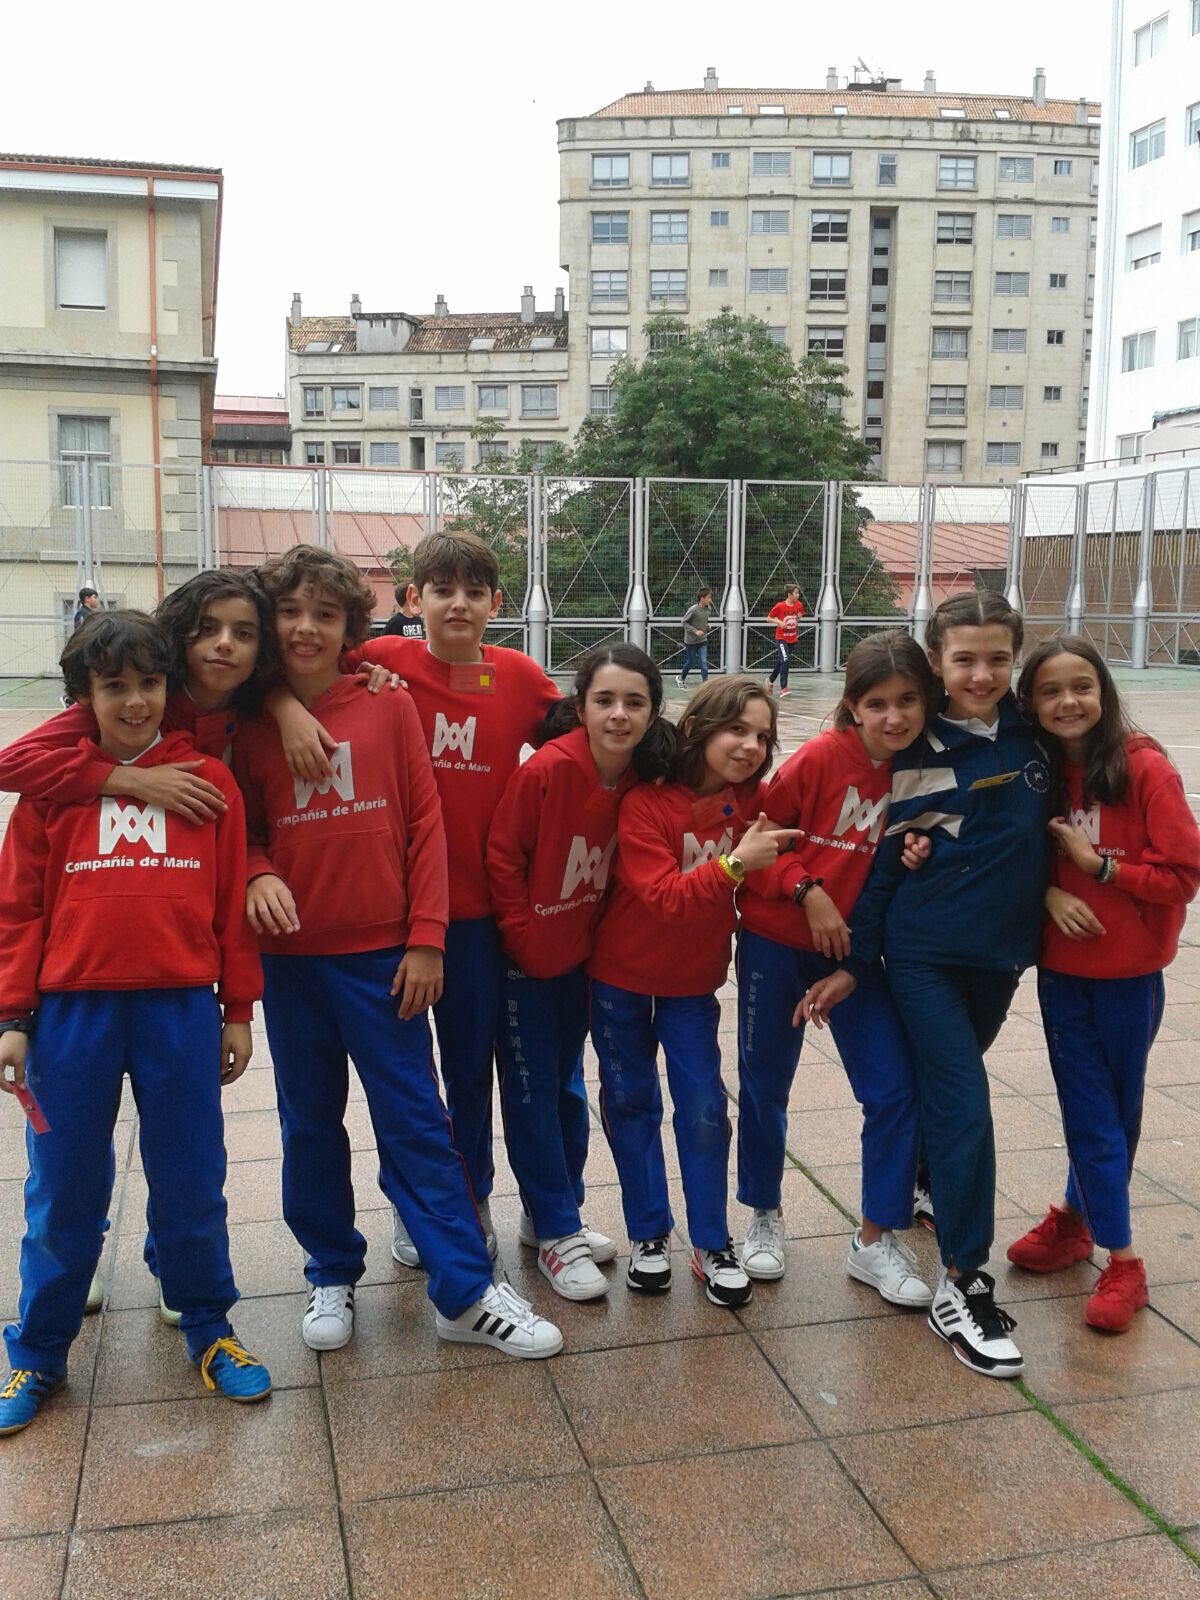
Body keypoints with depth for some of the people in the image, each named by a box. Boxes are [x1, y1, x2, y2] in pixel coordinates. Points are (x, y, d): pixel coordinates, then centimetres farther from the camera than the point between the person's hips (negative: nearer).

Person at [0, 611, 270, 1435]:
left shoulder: (209, 782, 1)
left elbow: (232, 903, 4)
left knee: (191, 1185, 10)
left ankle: (208, 1328, 31)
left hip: (182, 1011, 0)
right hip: (71, 1012, 1)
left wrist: (238, 1011, 5)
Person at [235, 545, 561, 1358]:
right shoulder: (251, 724, 2)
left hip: (381, 954, -2)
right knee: (310, 1126, 13)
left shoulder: (388, 706, -3)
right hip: (292, 956, 2)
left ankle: (468, 1293, 11)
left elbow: (425, 825, -2)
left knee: (416, 1124, 2)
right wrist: (257, 876, -14)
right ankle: (332, 1276, 31)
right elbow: (244, 831, 9)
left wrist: (425, 939, -6)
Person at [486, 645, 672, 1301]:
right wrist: (525, 936, -12)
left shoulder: (643, 778, -10)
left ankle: (560, 1213, 33)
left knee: (567, 1084, 17)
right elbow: (502, 858, -17)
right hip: (524, 961, -5)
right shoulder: (546, 769, -25)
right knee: (531, 1092, 4)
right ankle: (556, 1234, 16)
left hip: (580, 956, 5)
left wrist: (595, 933, 3)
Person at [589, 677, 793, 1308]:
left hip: (693, 978, 3)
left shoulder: (750, 802, -8)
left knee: (704, 1108, 1)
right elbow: (663, 896, -29)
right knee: (632, 1102, 8)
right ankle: (648, 1234, 22)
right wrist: (734, 863, -39)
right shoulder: (646, 803, -22)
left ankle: (712, 1244, 14)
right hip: (622, 977, -3)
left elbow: (761, 875, 4)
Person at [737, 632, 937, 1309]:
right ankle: (765, 1215, 33)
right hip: (777, 941, -3)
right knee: (765, 1086, 9)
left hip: (854, 946, 3)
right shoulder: (823, 755, -15)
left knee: (896, 1089, -2)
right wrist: (807, 890, -19)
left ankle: (877, 1240, 16)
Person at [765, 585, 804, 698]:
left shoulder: (798, 605, -1)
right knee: (785, 660, -21)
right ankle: (783, 688, -19)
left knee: (780, 662, 15)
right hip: (781, 638, -5)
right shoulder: (779, 606, -13)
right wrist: (779, 622, -21)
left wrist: (798, 617, -5)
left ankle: (770, 679, 41)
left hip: (792, 639, 5)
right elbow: (769, 618, -3)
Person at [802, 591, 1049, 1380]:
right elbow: (882, 865, -7)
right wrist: (853, 965, -6)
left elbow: (1043, 831, 15)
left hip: (1003, 951, 5)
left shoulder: (1030, 732, 0)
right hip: (925, 954, -4)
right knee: (965, 1109, -8)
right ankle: (963, 1287, 2)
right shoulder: (915, 757, -11)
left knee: (946, 1087, 20)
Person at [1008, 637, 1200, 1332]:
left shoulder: (1144, 767, -14)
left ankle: (1077, 1216, 31)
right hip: (1061, 967, 3)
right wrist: (1048, 892, -12)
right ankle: (1121, 1263, 19)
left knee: (1117, 1107, 13)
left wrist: (1098, 865, -20)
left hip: (1128, 970, -3)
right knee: (1090, 1112, 6)